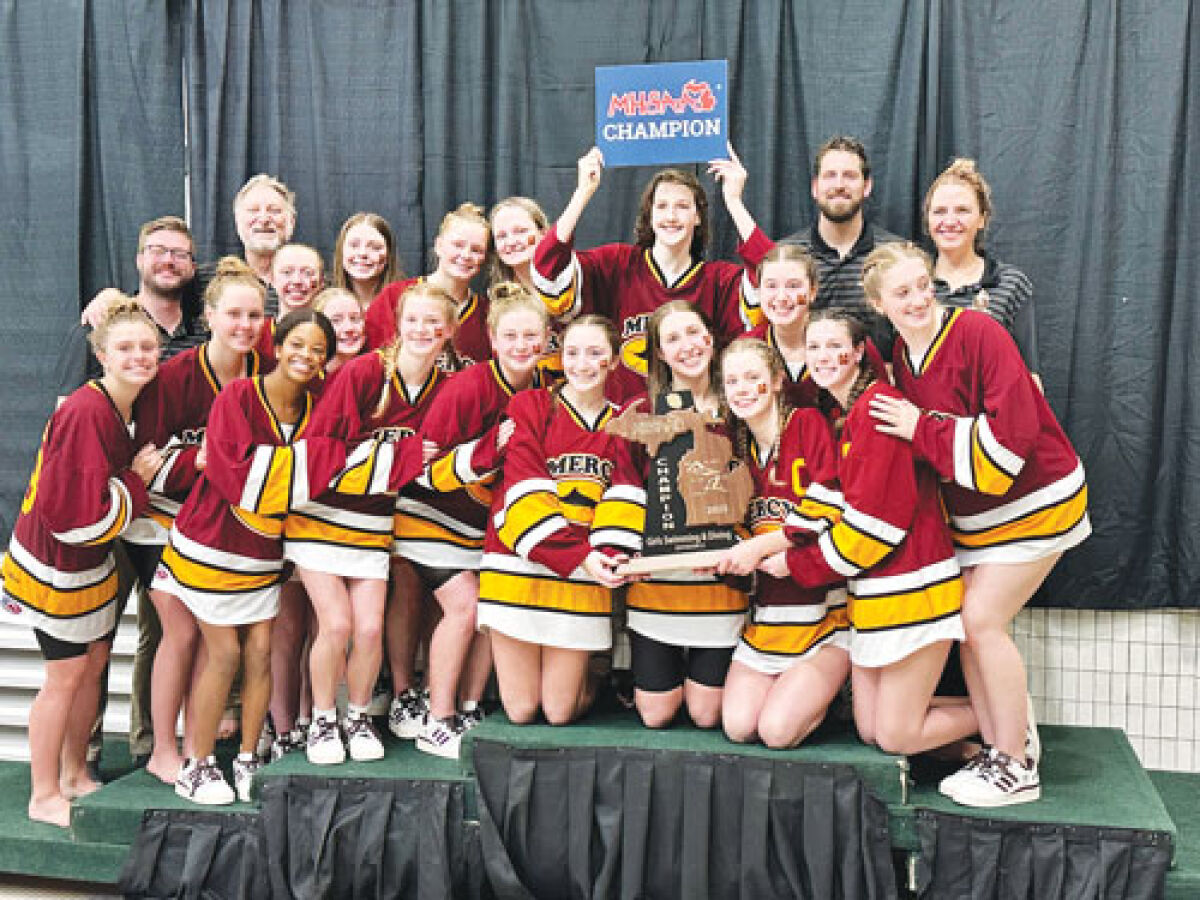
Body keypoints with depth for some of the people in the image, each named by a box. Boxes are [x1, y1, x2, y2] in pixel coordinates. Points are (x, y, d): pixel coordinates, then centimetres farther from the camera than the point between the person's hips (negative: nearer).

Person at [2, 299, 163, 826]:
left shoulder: (132, 406, 1)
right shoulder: (84, 413, -28)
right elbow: (80, 510, -30)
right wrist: (137, 481, -18)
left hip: (93, 555, 9)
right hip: (54, 563, -9)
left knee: (95, 661, 17)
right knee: (65, 675, 2)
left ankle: (75, 774, 35)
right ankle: (44, 798, 19)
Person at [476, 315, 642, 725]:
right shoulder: (530, 406, 3)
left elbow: (626, 498, 0)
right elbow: (526, 495, -7)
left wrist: (610, 555, -19)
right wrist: (577, 556, -17)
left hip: (584, 576, 2)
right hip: (520, 565, -1)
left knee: (561, 713, 3)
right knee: (521, 710, 2)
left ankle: (584, 677, 34)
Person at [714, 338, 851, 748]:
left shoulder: (809, 423, -8)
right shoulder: (739, 444, 11)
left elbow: (829, 514, -16)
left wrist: (761, 547, -19)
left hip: (822, 610, -6)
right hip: (765, 612, 6)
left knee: (777, 731, -15)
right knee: (738, 726, -7)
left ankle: (831, 687, 14)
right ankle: (807, 685, 21)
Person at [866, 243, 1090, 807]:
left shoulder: (978, 332, -21)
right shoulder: (899, 360, 1)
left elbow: (1012, 434, -28)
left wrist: (922, 429, -24)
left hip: (1034, 500, -7)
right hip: (971, 510, 7)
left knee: (982, 619, -11)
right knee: (965, 622, 5)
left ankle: (1018, 770, 5)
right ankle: (997, 749, 21)